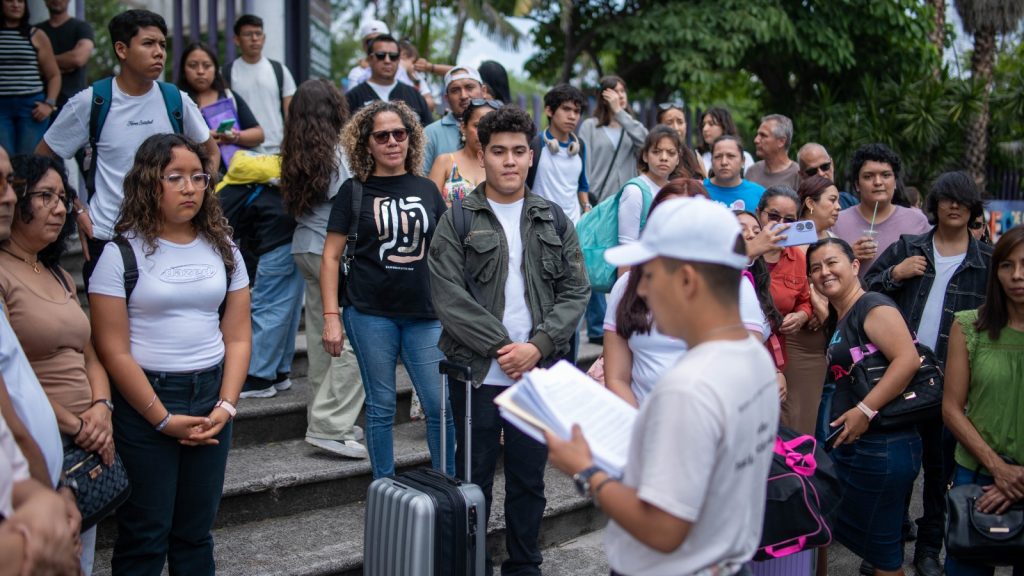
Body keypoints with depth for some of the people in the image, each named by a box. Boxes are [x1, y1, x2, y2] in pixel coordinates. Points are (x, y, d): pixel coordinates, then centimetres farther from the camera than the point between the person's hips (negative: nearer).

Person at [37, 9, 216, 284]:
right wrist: (76, 208, 0)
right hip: (105, 239, -2)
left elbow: (211, 153, 16)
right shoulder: (90, 102, -6)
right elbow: (43, 159, 5)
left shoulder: (176, 101, 0)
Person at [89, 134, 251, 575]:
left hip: (211, 396, 4)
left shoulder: (222, 249, 7)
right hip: (144, 401, -4)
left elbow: (238, 337, 6)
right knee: (144, 537, 4)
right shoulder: (122, 253, -6)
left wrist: (226, 406, -7)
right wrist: (164, 419, -12)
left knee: (196, 531, 12)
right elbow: (113, 350, -10)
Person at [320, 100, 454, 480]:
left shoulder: (427, 190, 9)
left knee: (442, 406, 0)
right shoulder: (355, 191, 2)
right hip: (370, 313, -2)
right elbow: (331, 257, 2)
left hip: (424, 314, 2)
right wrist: (331, 316, -6)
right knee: (381, 406, 6)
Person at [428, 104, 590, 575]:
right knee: (473, 480, 7)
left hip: (539, 373, 3)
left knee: (529, 480, 12)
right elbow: (448, 294, -10)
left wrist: (537, 346, -10)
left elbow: (576, 290, 3)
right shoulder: (457, 221, -1)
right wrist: (500, 346, -14)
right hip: (477, 373, -2)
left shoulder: (554, 221, 8)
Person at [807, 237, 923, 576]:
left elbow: (908, 360, -24)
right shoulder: (837, 319, 16)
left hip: (881, 446, -9)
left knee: (882, 548, 2)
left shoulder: (873, 307, -12)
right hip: (851, 445, 9)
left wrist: (865, 410, -25)